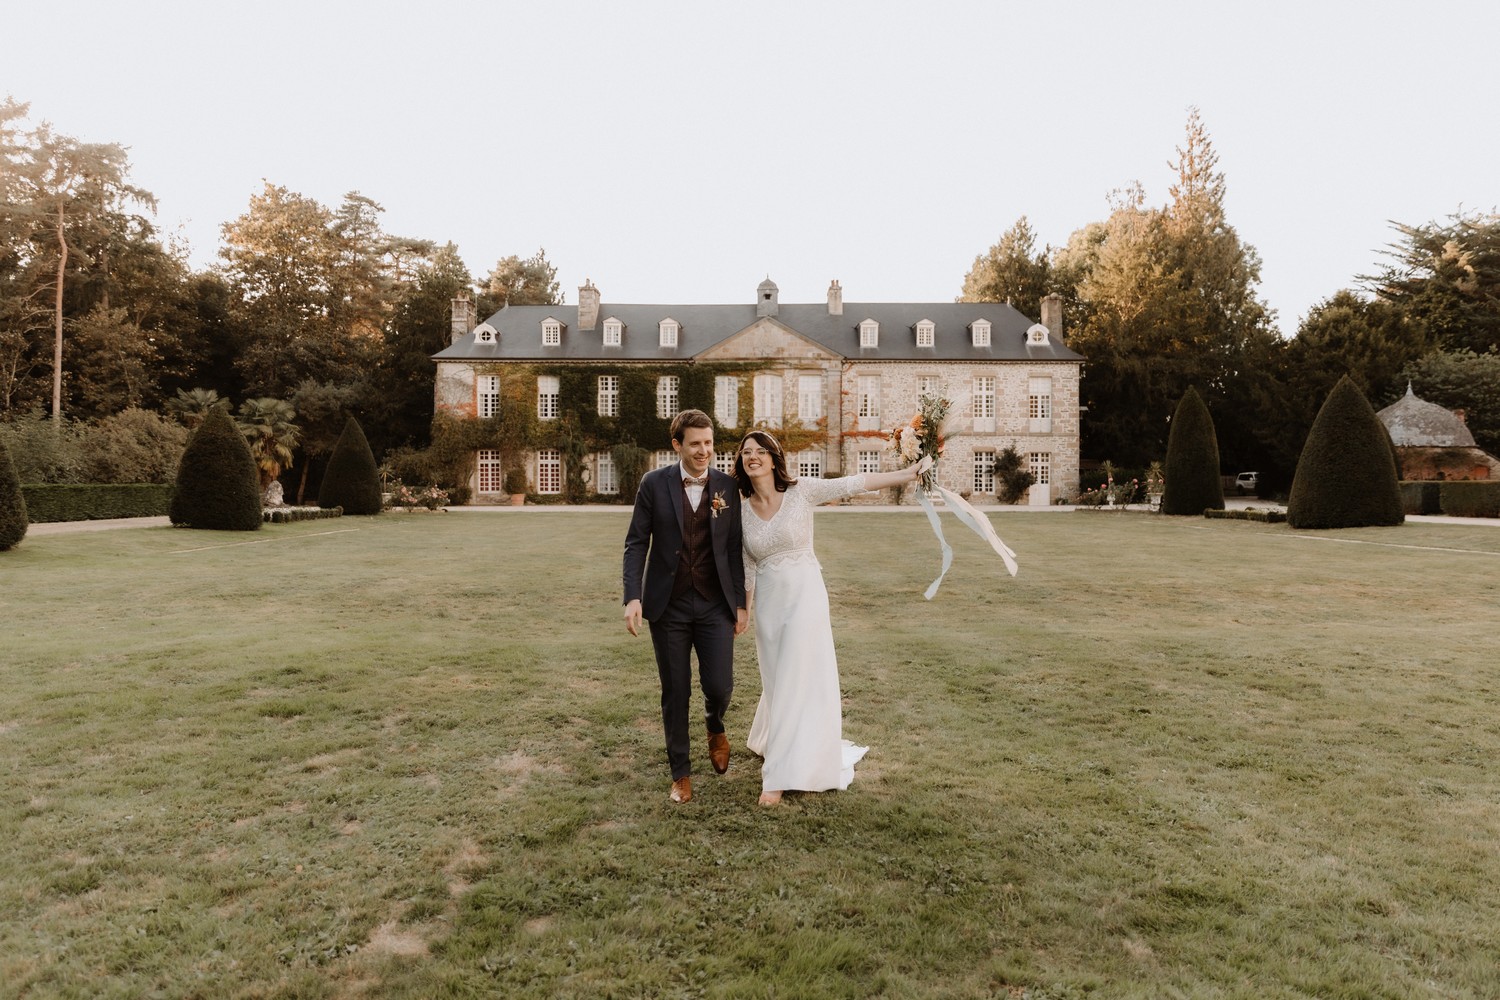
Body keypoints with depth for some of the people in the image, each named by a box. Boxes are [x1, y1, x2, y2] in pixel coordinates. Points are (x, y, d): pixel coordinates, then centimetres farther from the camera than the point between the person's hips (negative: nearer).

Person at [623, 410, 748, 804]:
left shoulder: (728, 486, 1)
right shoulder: (654, 484, -3)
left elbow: (734, 548, 5)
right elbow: (636, 542, -2)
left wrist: (741, 603, 3)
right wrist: (633, 597, -12)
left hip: (715, 604, 1)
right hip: (668, 605, -1)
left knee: (720, 685, -4)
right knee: (675, 693, 7)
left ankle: (715, 727, 33)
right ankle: (680, 773, 25)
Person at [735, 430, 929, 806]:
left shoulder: (801, 491, -8)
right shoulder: (741, 508, 2)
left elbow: (857, 483, -11)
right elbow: (747, 567, 10)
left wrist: (908, 473, -16)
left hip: (804, 594, -3)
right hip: (767, 601, 4)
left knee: (796, 682, -3)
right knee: (777, 680, 14)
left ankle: (781, 775, 6)